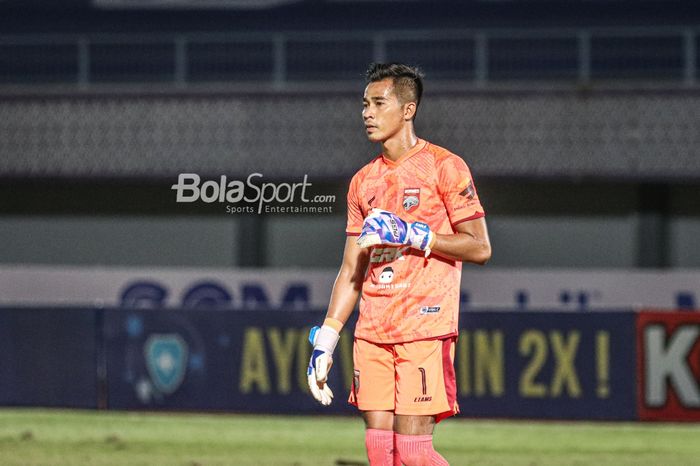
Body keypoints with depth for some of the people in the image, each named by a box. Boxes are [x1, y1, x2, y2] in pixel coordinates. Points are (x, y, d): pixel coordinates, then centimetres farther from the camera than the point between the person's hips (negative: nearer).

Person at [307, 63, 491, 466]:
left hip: (425, 328, -6)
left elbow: (480, 247, -5)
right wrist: (325, 341, 12)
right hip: (372, 333, 6)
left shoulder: (444, 167, -2)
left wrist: (412, 234, -14)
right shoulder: (364, 182, 17)